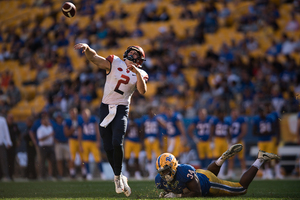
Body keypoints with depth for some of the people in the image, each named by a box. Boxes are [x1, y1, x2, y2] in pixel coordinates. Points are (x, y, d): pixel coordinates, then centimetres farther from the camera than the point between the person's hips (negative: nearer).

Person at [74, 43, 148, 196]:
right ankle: (120, 178, 16)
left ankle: (117, 176, -5)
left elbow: (142, 91, -13)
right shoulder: (114, 63, 5)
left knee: (117, 143, -20)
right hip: (106, 108, 1)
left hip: (122, 110, -1)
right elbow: (94, 58, -7)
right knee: (108, 148, 1)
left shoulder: (140, 74, 5)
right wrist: (87, 48, -28)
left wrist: (137, 72, -22)